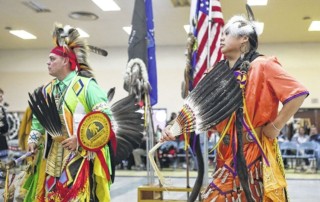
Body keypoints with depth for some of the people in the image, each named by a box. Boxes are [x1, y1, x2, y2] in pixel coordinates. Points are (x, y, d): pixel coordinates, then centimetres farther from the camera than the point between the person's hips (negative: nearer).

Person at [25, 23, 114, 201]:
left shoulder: (86, 85, -10)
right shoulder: (47, 89, 13)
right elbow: (38, 119, 24)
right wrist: (33, 140, 8)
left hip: (81, 158, -7)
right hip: (53, 158, 7)